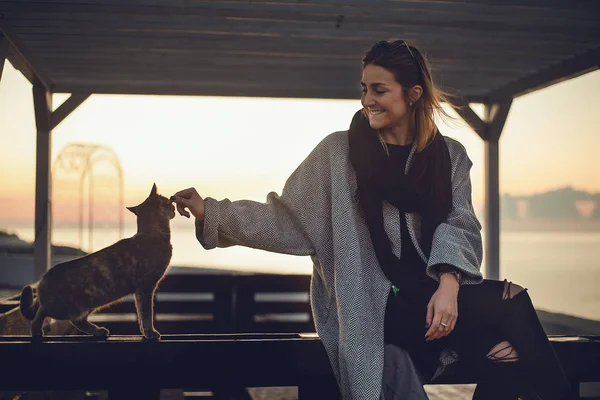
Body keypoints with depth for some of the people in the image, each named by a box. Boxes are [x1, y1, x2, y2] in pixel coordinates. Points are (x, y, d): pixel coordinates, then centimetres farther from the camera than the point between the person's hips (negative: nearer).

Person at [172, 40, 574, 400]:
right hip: (376, 302, -2)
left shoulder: (450, 156, 12)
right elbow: (287, 219, 5)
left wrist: (449, 282, -22)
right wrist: (210, 212, -5)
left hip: (435, 292, 3)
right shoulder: (340, 152, 6)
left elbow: (459, 224, -2)